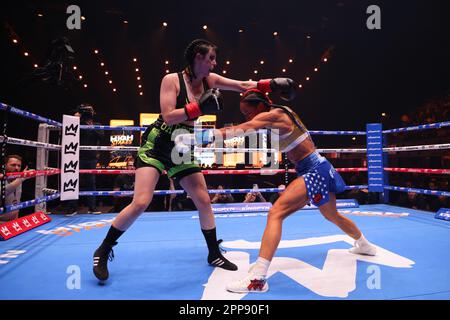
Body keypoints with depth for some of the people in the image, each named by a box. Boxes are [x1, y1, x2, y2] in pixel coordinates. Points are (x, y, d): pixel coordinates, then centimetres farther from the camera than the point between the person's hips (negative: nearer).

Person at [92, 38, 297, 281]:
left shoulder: (209, 80, 2)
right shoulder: (172, 80, -12)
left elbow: (243, 86, 4)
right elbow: (168, 116, -21)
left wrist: (272, 84, -6)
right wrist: (199, 107, -27)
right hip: (155, 146, -5)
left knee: (204, 201, 3)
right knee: (140, 203, -15)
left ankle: (214, 254, 20)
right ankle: (103, 251, 8)